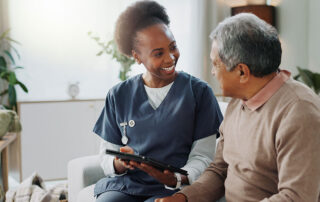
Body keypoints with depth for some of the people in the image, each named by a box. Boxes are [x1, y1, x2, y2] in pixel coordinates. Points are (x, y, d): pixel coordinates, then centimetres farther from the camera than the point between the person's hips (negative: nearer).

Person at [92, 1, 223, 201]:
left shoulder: (199, 92, 2)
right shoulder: (119, 95, 9)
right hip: (124, 185, 2)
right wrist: (120, 163, -13)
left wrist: (176, 179, -20)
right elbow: (107, 154, 11)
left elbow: (202, 156, 0)